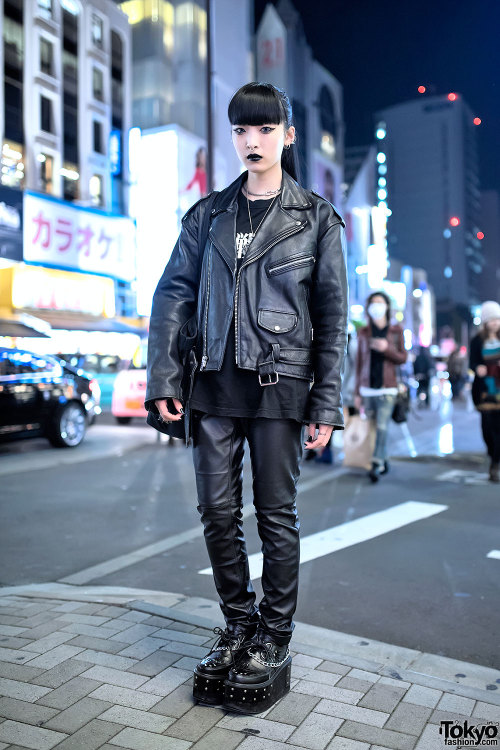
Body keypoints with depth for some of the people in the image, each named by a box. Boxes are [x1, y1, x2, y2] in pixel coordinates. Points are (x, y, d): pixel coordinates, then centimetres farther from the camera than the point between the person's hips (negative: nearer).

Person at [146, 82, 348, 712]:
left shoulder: (316, 219, 4)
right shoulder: (207, 215, 11)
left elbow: (333, 317, 1)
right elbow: (172, 295, 9)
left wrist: (326, 404, -4)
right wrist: (162, 378, 0)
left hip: (280, 383, -3)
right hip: (215, 383, 3)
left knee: (276, 513, 4)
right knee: (217, 509, 5)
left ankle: (274, 641, 19)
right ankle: (238, 624, 24)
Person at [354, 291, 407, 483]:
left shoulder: (396, 331, 5)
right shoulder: (363, 333, 8)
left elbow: (403, 358, 5)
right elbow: (359, 363, 9)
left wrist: (387, 349, -15)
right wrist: (357, 393, 8)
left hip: (387, 388, -2)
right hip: (367, 388, 2)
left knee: (382, 427, -12)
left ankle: (377, 465, -13)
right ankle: (383, 462, 18)